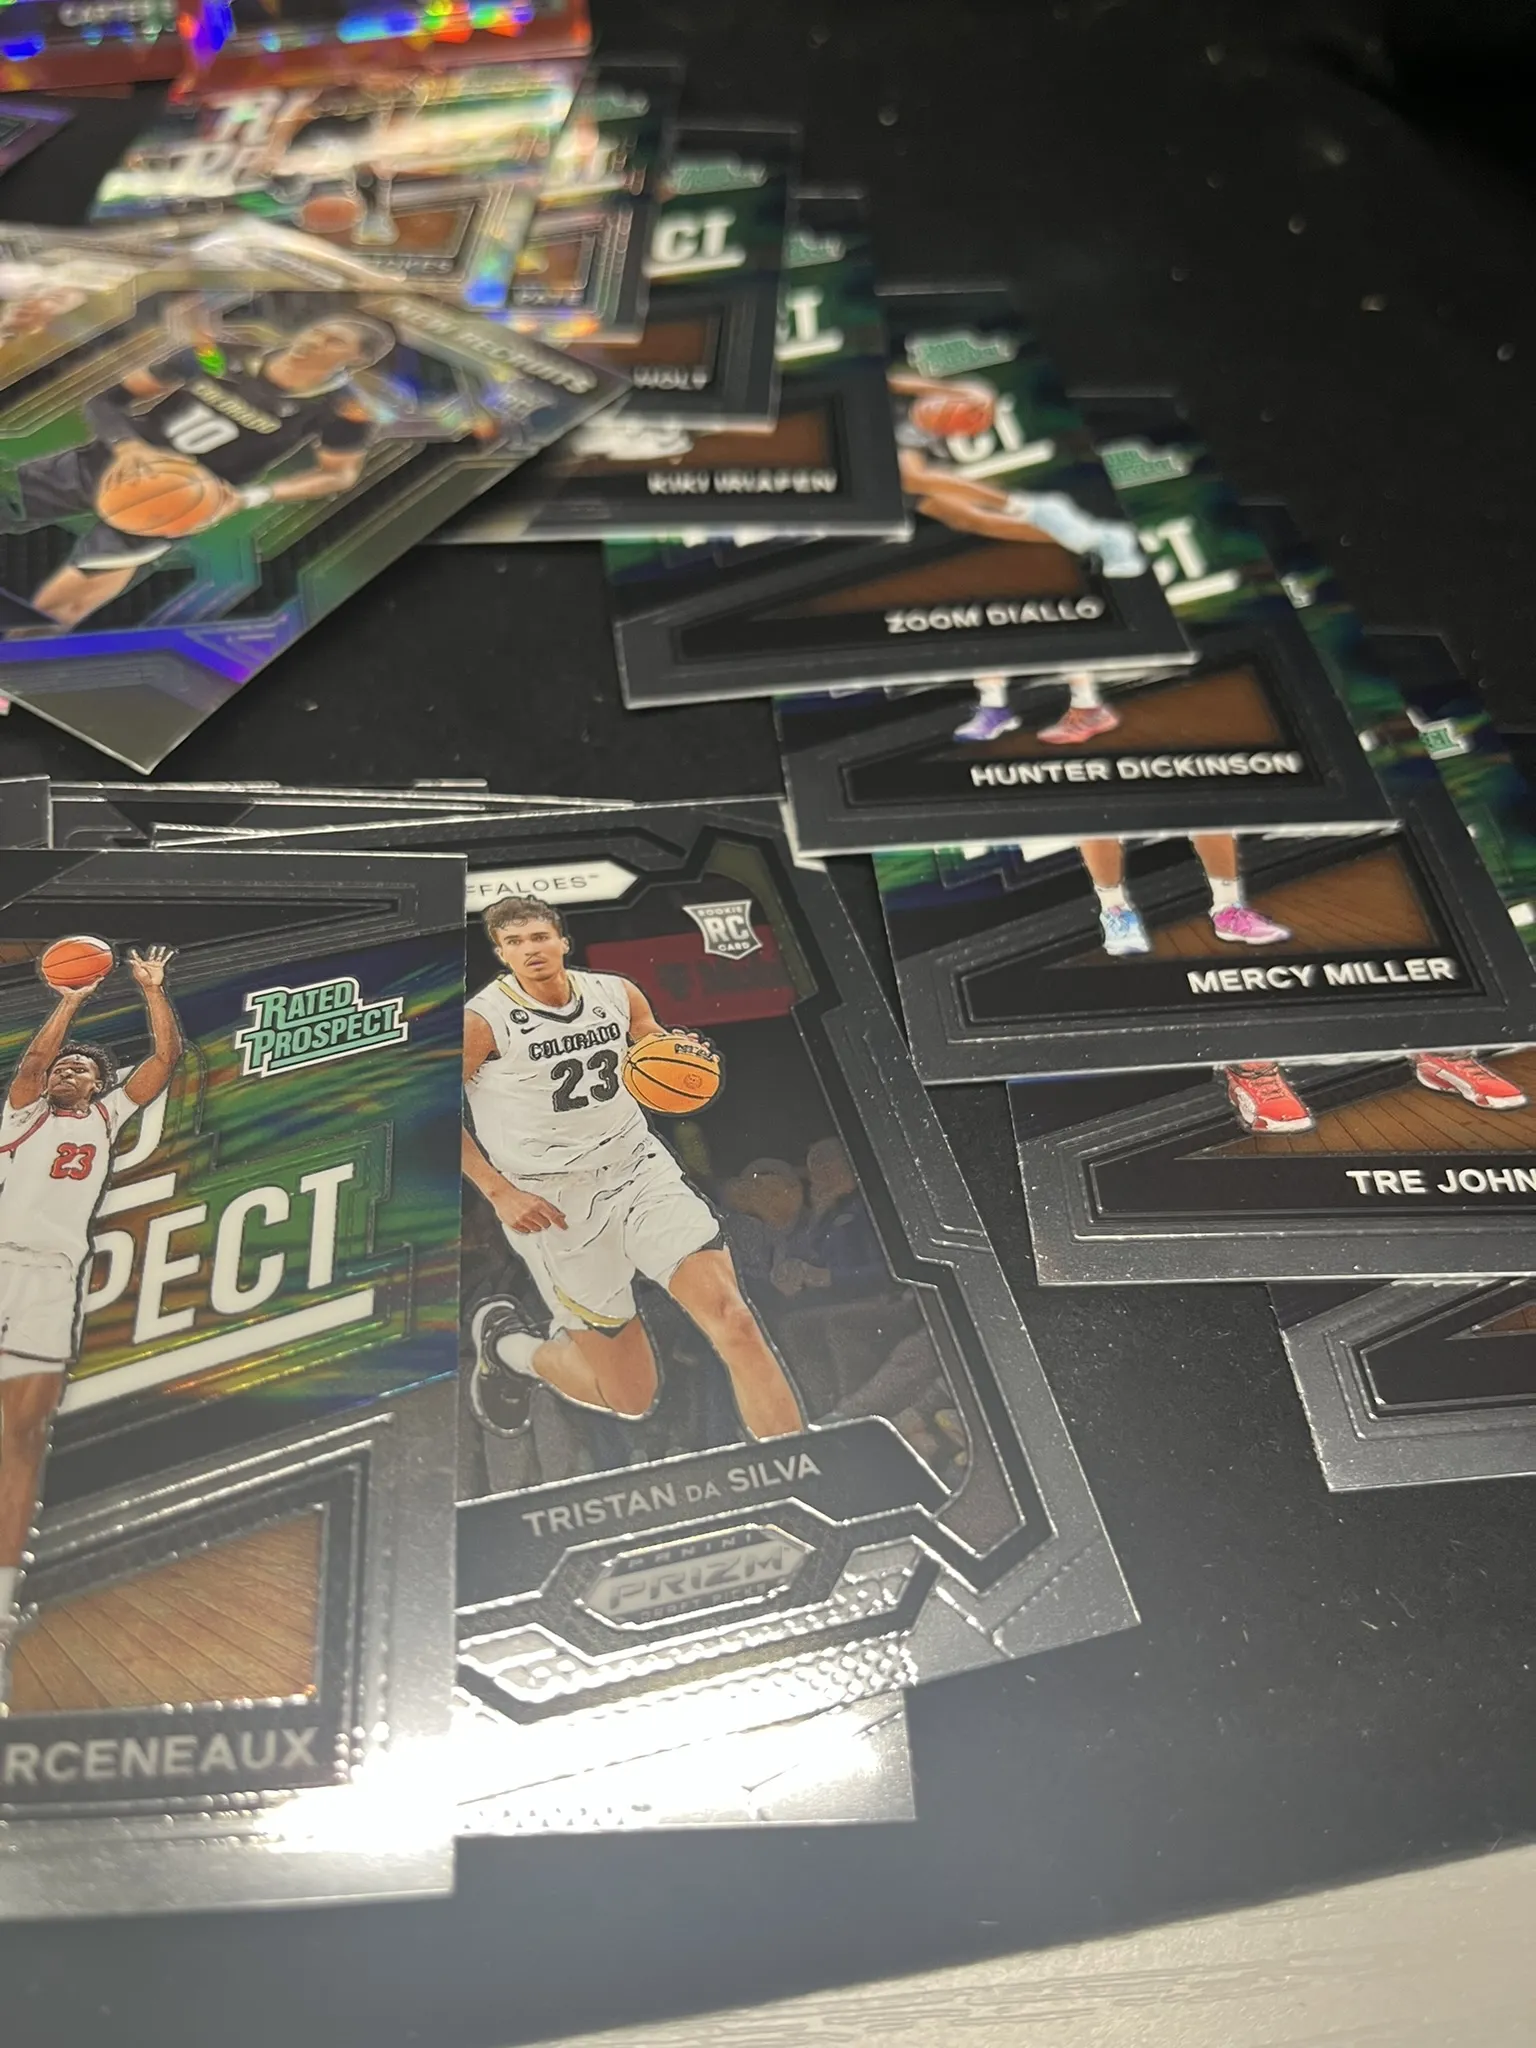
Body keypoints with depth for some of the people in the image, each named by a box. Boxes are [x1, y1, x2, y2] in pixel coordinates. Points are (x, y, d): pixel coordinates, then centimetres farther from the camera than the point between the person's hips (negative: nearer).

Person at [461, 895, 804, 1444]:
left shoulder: (616, 993, 2)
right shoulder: (482, 1021, -11)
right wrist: (499, 1193, -11)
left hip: (642, 1171, 4)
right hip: (557, 1203, -3)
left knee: (735, 1322, -16)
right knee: (631, 1396, 3)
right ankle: (506, 1344, 31)